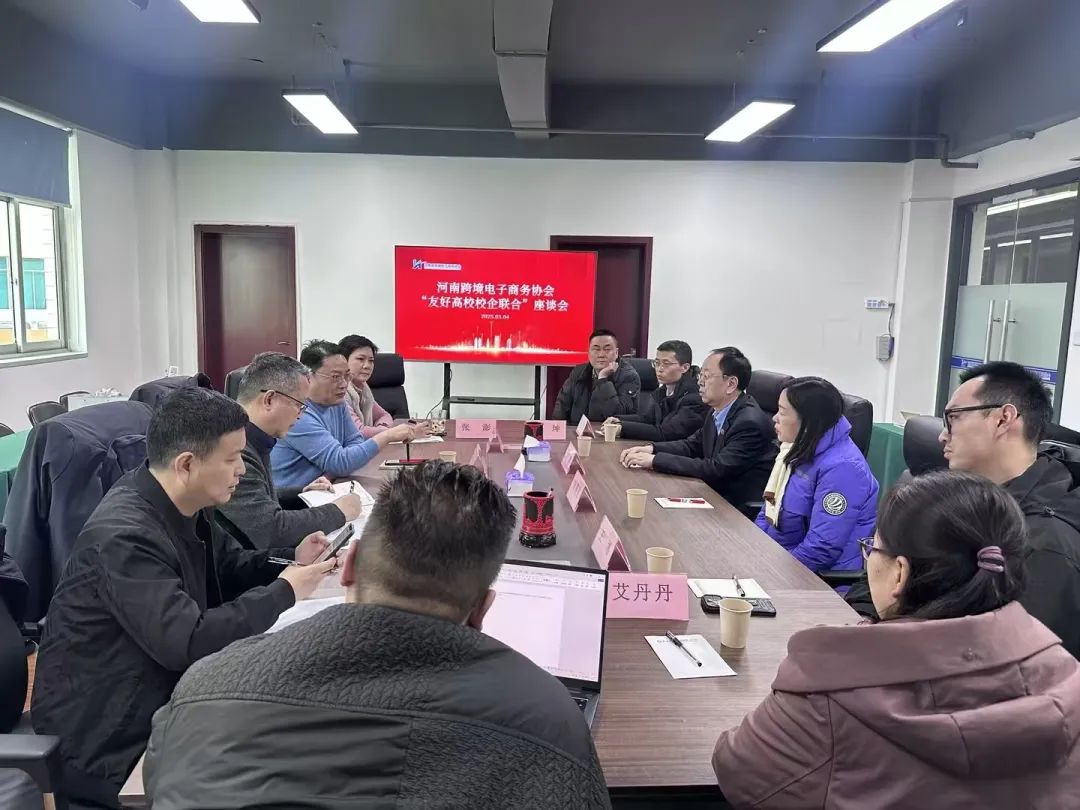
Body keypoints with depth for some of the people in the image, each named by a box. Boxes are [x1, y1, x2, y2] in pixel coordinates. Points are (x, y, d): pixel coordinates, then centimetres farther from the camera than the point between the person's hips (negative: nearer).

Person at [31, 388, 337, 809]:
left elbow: (226, 570, 12)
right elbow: (187, 643, -34)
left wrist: (291, 560, -6)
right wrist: (282, 591, -24)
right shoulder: (124, 535, -29)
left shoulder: (179, 504, -2)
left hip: (157, 693, 8)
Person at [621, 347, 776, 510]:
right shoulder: (720, 411, 4)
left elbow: (716, 469, -25)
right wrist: (651, 448, -3)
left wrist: (655, 460, -23)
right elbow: (693, 445, 14)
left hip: (742, 510, -7)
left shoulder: (750, 422, -22)